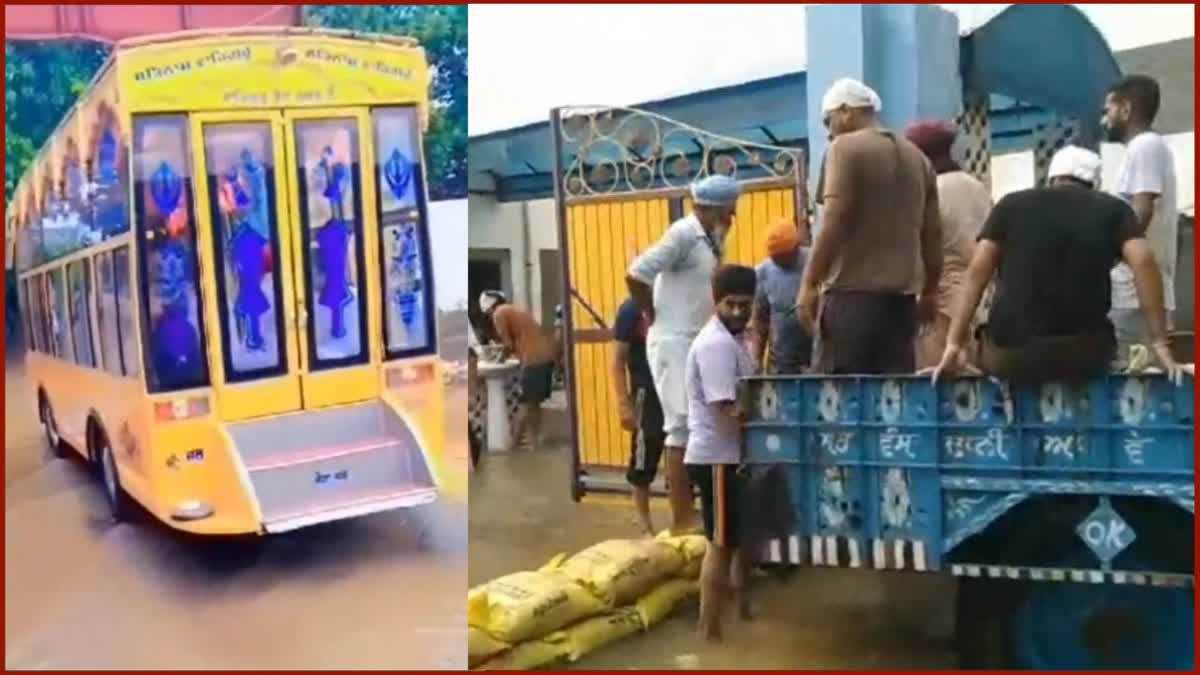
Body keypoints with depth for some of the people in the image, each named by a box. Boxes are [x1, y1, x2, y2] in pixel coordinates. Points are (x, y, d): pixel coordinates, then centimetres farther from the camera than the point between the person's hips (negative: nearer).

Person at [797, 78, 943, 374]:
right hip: (902, 294, 7)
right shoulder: (917, 157, 17)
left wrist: (808, 284, -11)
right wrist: (930, 291, 25)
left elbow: (835, 222, -13)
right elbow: (933, 231, 17)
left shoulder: (846, 147, -3)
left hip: (852, 293, -7)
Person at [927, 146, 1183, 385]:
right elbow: (1143, 262, -2)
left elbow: (978, 270, 5)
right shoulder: (1113, 209, 13)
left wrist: (953, 344, 5)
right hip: (1083, 354, 0)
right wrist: (1161, 343, -1)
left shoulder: (1011, 204, 14)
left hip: (1011, 354, 0)